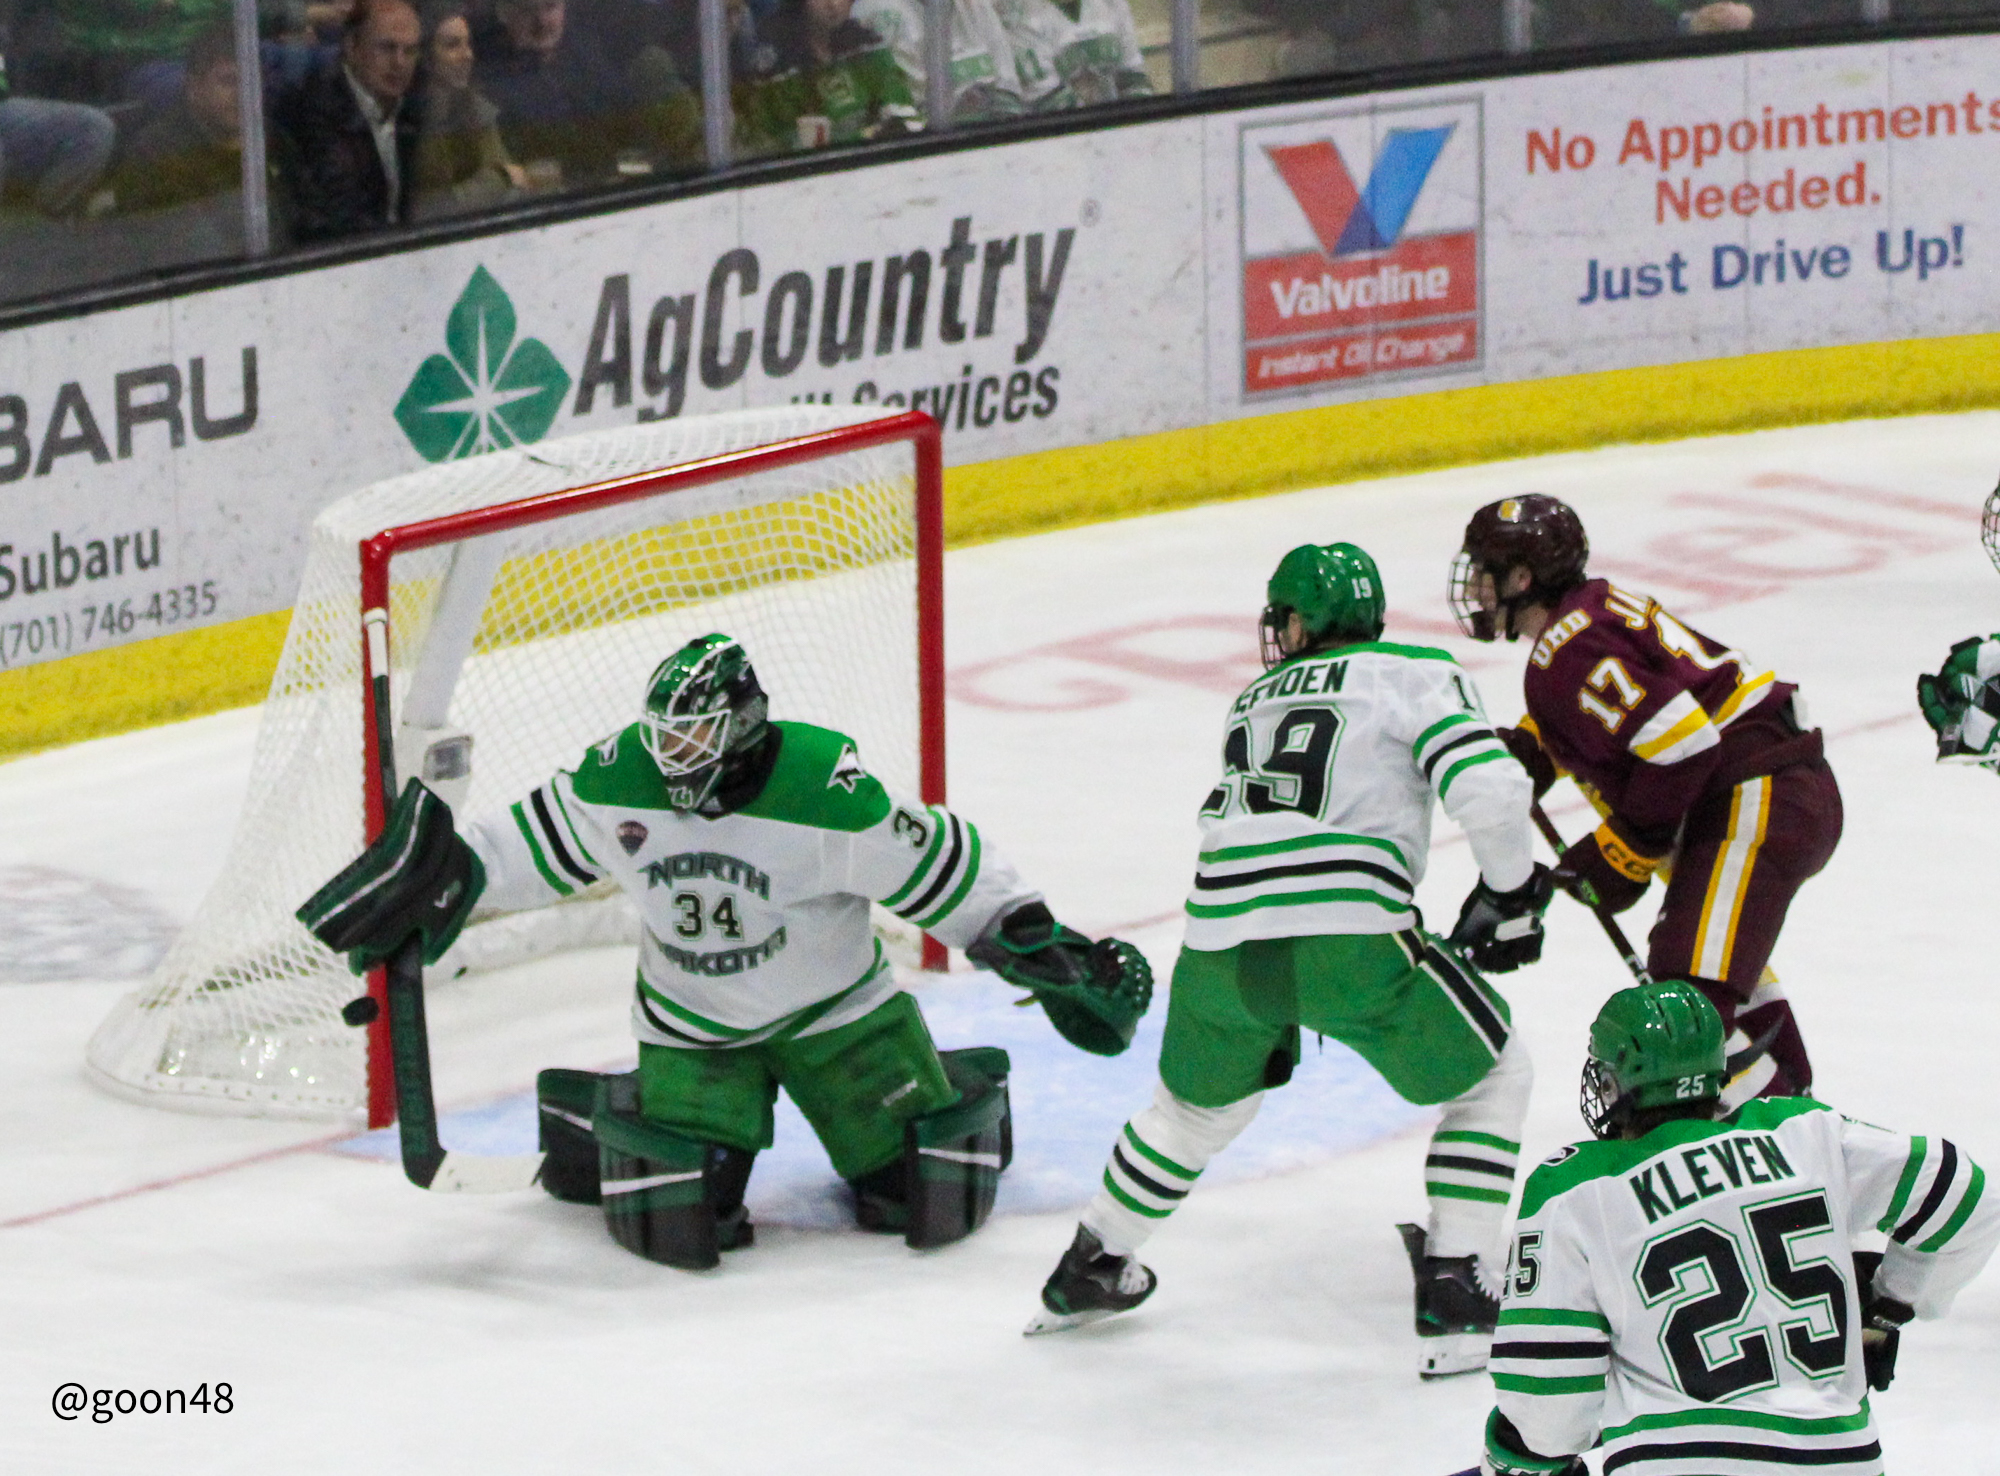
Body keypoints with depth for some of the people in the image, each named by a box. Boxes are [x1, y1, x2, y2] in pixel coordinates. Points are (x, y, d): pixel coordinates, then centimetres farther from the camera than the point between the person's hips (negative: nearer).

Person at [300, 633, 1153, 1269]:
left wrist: (1038, 945, -19)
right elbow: (531, 842, 3)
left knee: (933, 1200, -9)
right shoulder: (617, 785, -16)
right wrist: (438, 877, -1)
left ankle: (962, 1094, 27)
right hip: (694, 1032, 1)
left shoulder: (825, 795, -27)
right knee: (676, 1226, -18)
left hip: (837, 1010, -1)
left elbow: (947, 869, -17)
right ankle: (591, 1121, 17)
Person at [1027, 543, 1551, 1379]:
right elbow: (1487, 788, -6)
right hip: (1347, 941, -5)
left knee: (1202, 1101, 33)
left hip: (1218, 946, 5)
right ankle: (1455, 1302, 4)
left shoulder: (1254, 700, 27)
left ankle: (1090, 1269, 44)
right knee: (1491, 1076, 15)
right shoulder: (1413, 677, 10)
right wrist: (1510, 896, 10)